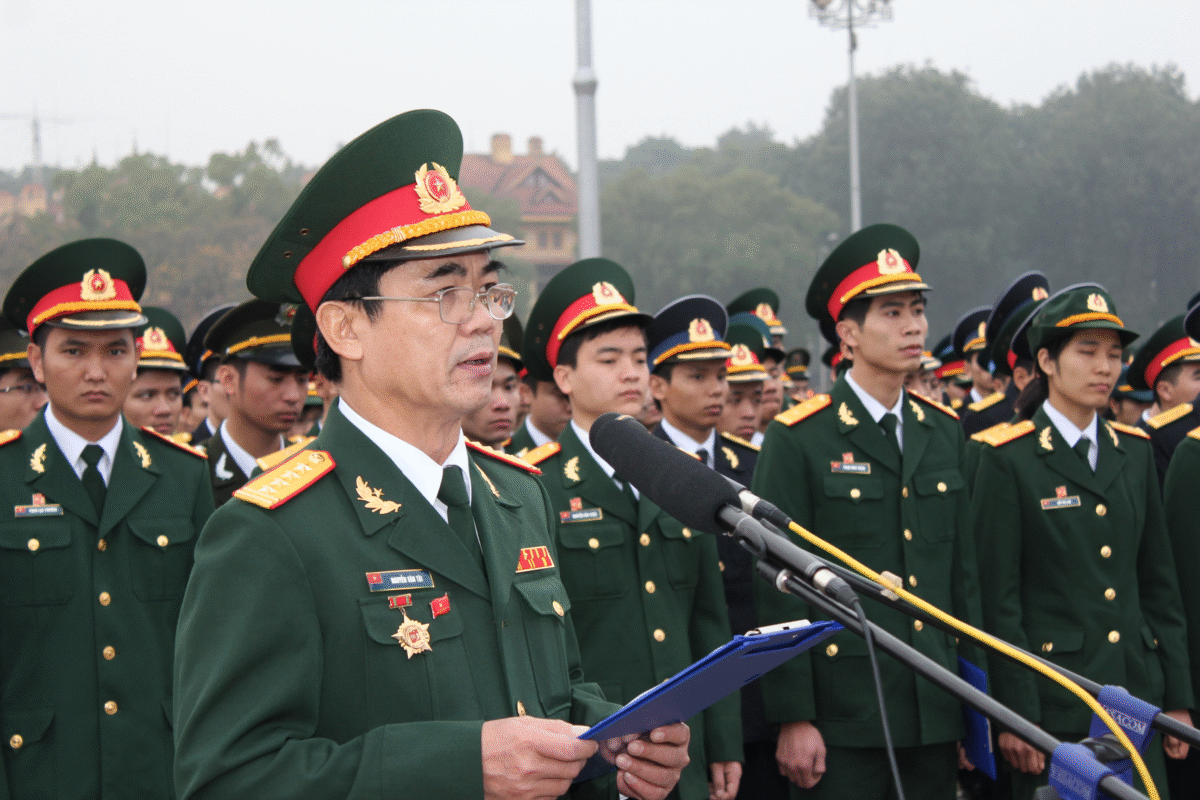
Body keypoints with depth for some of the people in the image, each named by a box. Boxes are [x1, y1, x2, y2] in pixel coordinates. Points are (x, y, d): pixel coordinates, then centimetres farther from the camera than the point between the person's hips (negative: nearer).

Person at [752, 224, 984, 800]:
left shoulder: (944, 432, 11)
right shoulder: (798, 440, -6)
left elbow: (963, 572, 15)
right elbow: (778, 590, -8)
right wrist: (792, 718, -11)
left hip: (935, 716, 5)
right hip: (843, 718, -5)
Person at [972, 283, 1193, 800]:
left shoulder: (1134, 452, 12)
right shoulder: (1009, 460, -5)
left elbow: (1159, 583, 14)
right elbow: (998, 598, -8)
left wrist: (1177, 698, 10)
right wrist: (1014, 716, -12)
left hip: (1136, 699, 5)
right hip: (1053, 707, -5)